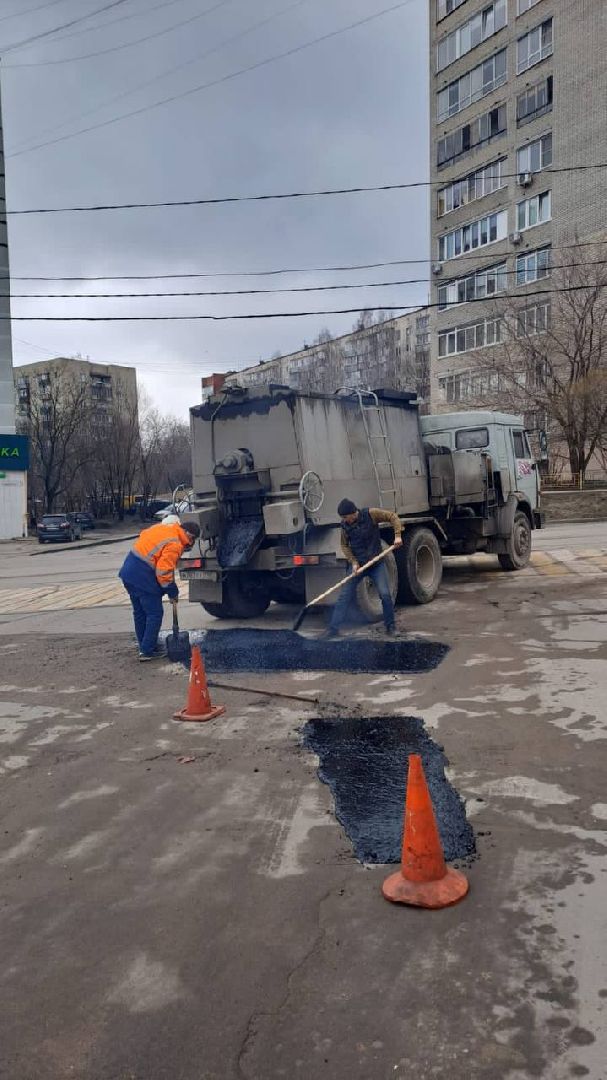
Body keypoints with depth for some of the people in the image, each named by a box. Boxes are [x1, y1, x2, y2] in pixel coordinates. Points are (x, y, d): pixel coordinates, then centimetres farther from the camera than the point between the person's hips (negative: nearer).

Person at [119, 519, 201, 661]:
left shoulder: (162, 528, 9)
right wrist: (172, 592, -6)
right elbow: (163, 571, -19)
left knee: (139, 612, 17)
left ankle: (144, 648, 28)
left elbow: (143, 535, 22)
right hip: (143, 578, -10)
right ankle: (147, 651, 2)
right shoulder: (174, 545, -16)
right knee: (154, 614, 0)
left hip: (129, 570, 10)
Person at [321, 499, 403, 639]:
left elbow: (392, 517, -7)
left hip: (376, 564, -2)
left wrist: (397, 535, -18)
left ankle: (390, 626, 10)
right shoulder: (345, 525, -5)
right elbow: (345, 545, 5)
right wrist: (353, 562, -8)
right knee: (343, 596, -3)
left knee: (385, 594, -10)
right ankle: (333, 629, 3)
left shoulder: (371, 514, -14)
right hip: (357, 565, 2)